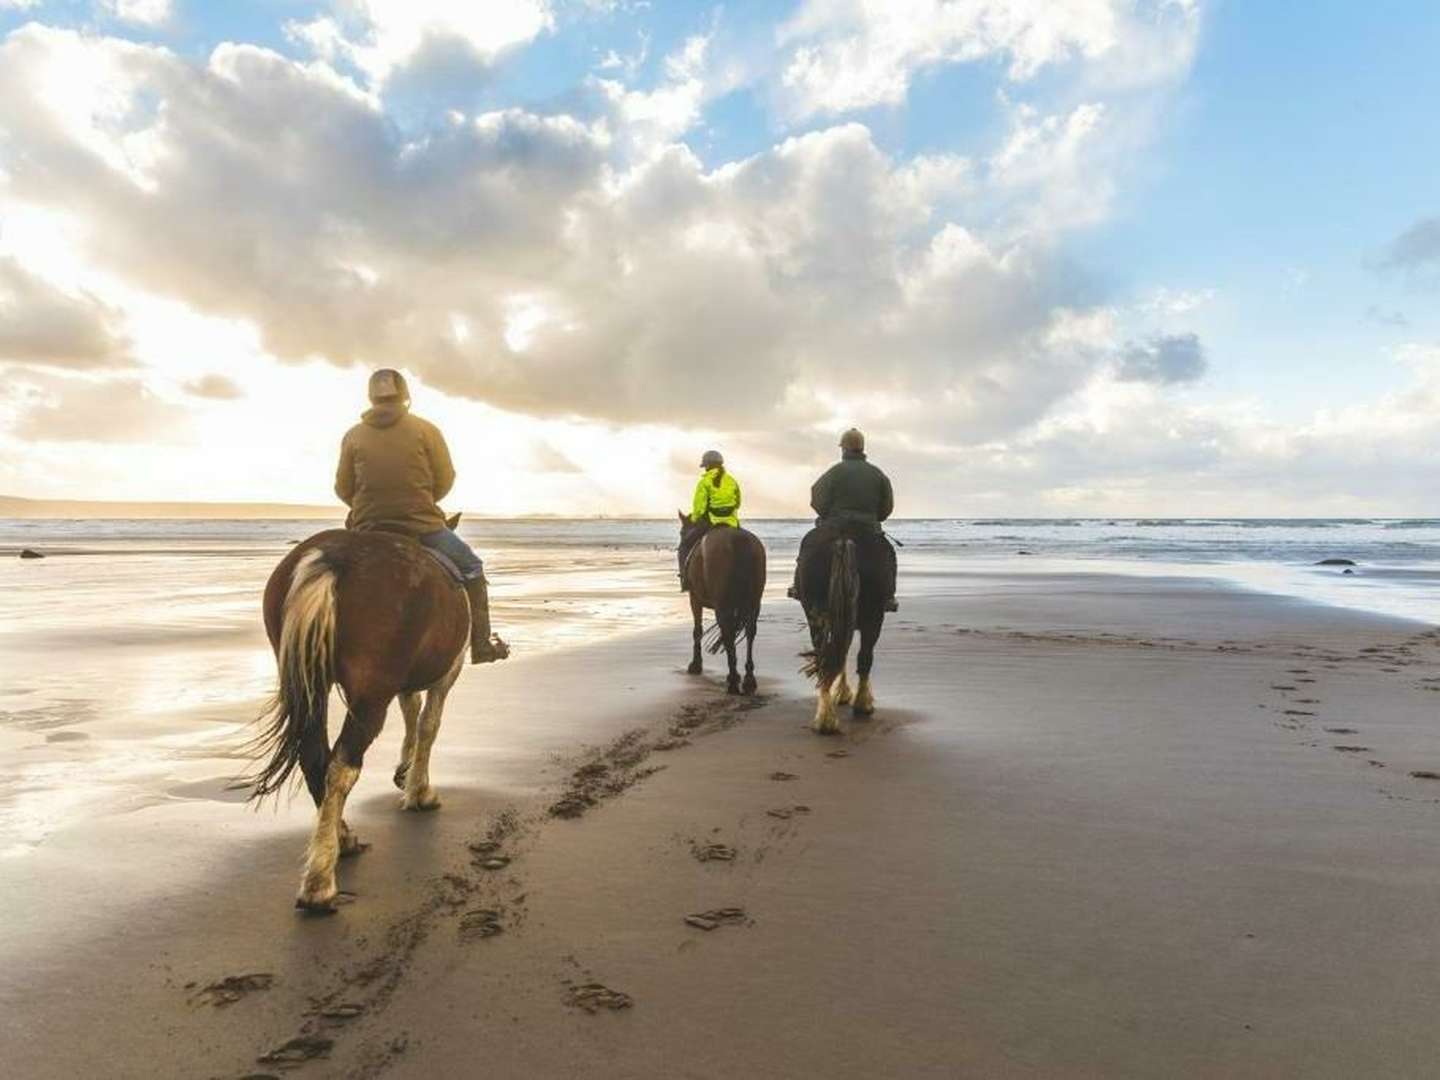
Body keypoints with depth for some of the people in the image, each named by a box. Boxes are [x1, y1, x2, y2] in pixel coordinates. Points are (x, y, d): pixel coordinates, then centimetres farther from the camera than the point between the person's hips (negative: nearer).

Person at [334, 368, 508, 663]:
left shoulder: (353, 435, 5)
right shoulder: (425, 430, 0)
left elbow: (343, 489, 9)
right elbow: (445, 480, 2)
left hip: (366, 529, 2)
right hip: (422, 526, -2)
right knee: (470, 567, 16)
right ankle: (481, 645, 10)